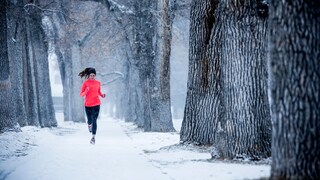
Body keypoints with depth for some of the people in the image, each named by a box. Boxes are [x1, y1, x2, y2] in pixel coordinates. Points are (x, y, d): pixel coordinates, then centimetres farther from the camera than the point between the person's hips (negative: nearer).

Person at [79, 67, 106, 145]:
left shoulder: (98, 83, 4)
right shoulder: (85, 83, -4)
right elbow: (81, 94, -2)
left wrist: (102, 95, -1)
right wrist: (86, 91, -21)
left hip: (96, 104, 1)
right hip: (88, 104, -1)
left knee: (94, 120, -5)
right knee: (90, 120, 3)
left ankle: (93, 137, -3)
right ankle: (89, 124, 42)